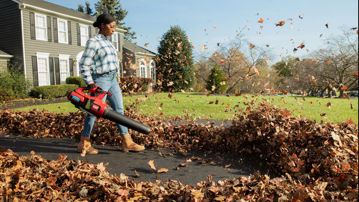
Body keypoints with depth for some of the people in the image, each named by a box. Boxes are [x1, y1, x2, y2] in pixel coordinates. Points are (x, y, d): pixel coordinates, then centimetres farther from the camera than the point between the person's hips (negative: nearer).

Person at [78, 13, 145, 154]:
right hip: (100, 80, -8)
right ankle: (83, 144, 15)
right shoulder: (93, 42, -8)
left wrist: (113, 78, 18)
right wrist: (90, 84, -15)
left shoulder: (108, 42, 17)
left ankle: (127, 143, 9)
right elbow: (84, 65, -11)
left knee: (119, 110, 5)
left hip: (112, 80, 8)